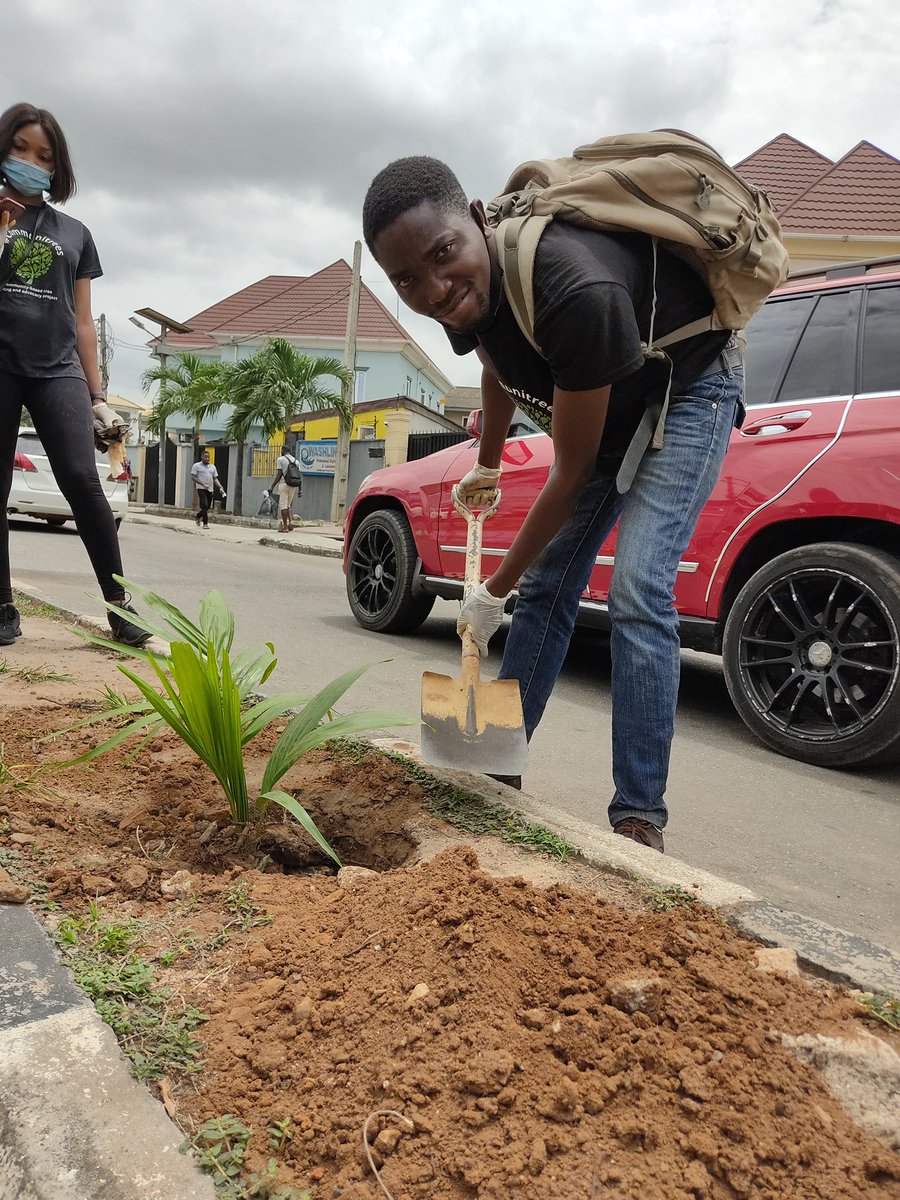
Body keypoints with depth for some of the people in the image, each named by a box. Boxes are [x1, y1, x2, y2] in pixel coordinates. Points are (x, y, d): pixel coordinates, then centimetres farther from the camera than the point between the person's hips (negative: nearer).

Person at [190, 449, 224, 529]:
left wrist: (220, 487, -3)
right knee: (204, 506, -15)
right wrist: (203, 484, -16)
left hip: (210, 490, 5)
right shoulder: (197, 466, 3)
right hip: (201, 489, -5)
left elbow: (215, 478, 14)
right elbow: (193, 477, -4)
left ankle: (198, 517, 34)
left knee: (207, 507, 8)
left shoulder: (212, 467, 17)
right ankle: (205, 523, -11)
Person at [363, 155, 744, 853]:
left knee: (638, 590, -22)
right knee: (549, 582, 5)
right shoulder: (463, 297, -16)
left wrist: (495, 592, -19)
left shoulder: (573, 291, -40)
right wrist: (487, 467, 25)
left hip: (689, 387, -7)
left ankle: (640, 817, -12)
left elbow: (572, 471, -29)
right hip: (602, 400, 7)